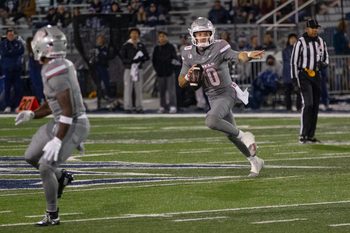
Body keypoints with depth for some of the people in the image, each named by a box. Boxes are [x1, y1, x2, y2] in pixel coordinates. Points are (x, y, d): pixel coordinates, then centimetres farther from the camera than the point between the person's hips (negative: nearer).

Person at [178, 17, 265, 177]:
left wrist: (249, 55, -59)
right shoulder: (189, 54, -1)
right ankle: (255, 162, 31)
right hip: (212, 97, 7)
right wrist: (188, 76, -19)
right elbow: (181, 83, 4)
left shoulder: (219, 48, -18)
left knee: (211, 121, -31)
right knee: (231, 134, 14)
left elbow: (238, 56, -37)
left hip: (226, 93, -7)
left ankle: (244, 137, -11)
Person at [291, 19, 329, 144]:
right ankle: (303, 135, -15)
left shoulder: (321, 42, 11)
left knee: (315, 105, 6)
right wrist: (294, 79, -12)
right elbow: (294, 61, -7)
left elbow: (326, 58, 19)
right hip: (304, 75, -6)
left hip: (316, 76, 6)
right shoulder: (300, 42, -7)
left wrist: (323, 64, -6)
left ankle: (311, 135, 12)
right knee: (308, 104, -16)